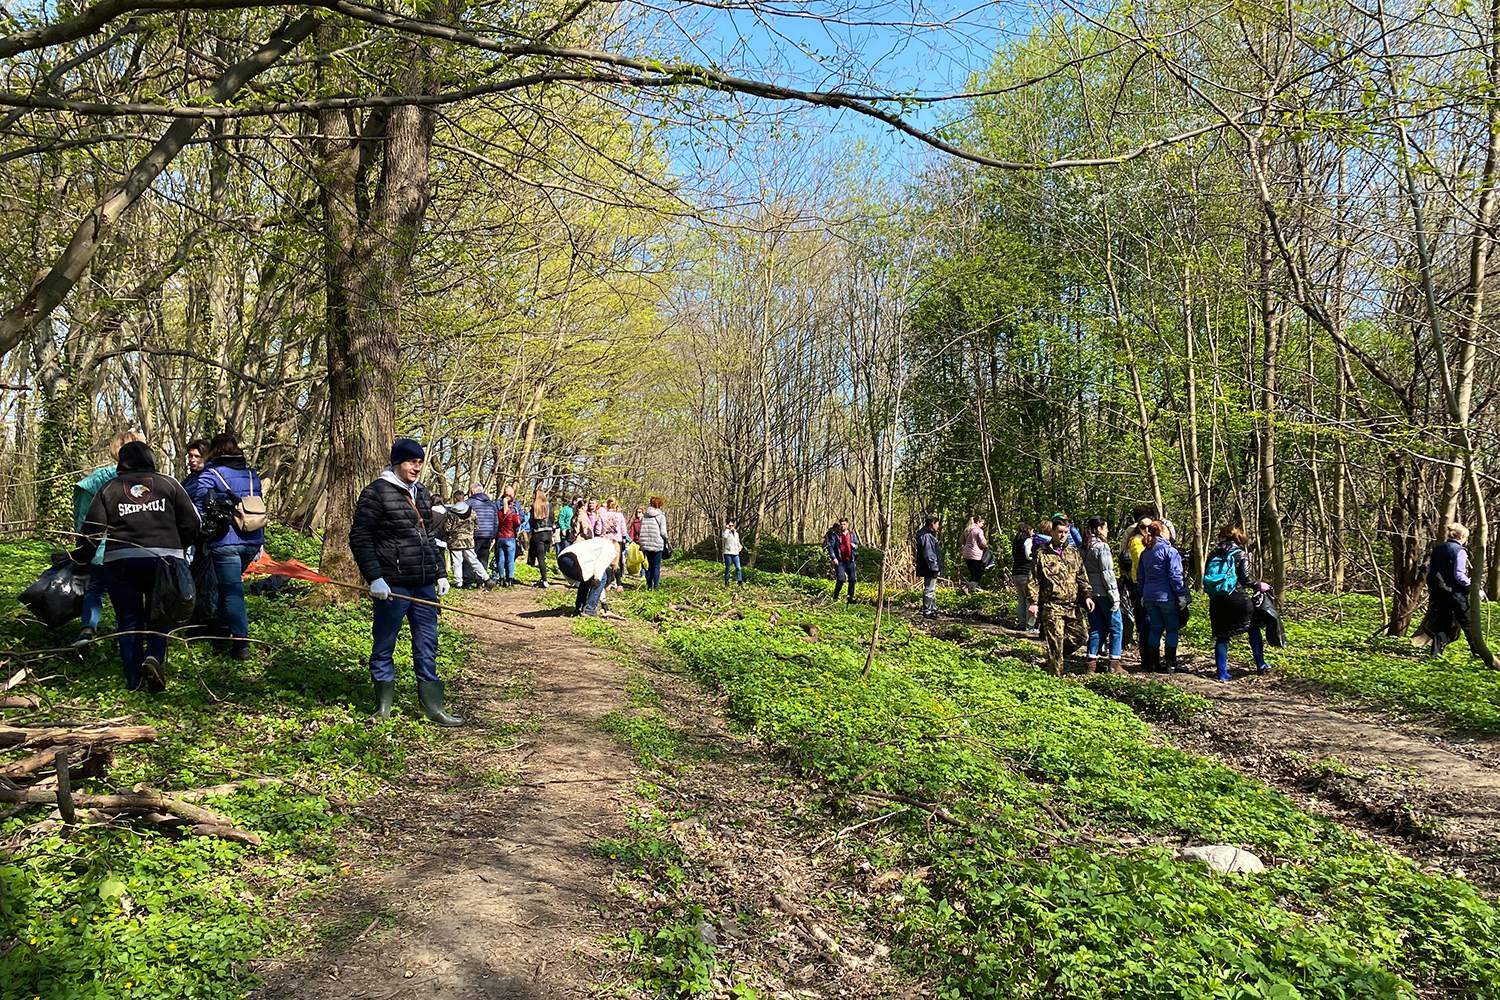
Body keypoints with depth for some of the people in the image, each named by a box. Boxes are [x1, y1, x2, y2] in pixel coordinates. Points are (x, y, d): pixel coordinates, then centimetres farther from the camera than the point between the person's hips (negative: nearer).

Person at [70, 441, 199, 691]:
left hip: (119, 561, 1)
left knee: (128, 620, 9)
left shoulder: (108, 489, 11)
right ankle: (154, 656, -14)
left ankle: (134, 680, 7)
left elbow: (92, 530, 5)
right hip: (165, 557, 0)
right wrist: (180, 549, 22)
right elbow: (191, 523, 6)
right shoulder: (169, 484, 9)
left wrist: (80, 561, 14)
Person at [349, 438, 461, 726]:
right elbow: (359, 539, -9)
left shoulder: (422, 493, 15)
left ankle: (433, 706, 15)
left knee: (427, 647, 9)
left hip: (424, 585, 7)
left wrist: (439, 573, 16)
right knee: (383, 648, 5)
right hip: (393, 585, -6)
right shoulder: (376, 492, -6)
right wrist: (374, 578, -15)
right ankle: (383, 706, 18)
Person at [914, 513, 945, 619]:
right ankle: (927, 611, 2)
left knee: (932, 589, 19)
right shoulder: (926, 536, -20)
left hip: (930, 568, 11)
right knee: (929, 590, -4)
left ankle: (932, 609, 30)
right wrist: (935, 568, -20)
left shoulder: (929, 535, 15)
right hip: (929, 570, -11)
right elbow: (928, 554, -23)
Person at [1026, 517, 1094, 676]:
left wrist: (1087, 595, 5)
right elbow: (1033, 580, 0)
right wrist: (1034, 602, -6)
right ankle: (1055, 675, 5)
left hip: (1072, 605, 5)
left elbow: (1082, 577, 16)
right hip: (1051, 606, -5)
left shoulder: (1073, 552, 13)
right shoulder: (1041, 554, 0)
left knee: (1078, 636, 6)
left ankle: (1056, 657, 29)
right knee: (1055, 641, -4)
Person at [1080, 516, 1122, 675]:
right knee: (1115, 626, 2)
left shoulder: (1084, 548, 11)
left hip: (1090, 593, 7)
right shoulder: (1102, 546, -12)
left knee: (1096, 627, 11)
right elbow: (1107, 573, -15)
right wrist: (1115, 596, -14)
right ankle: (1114, 664, 1)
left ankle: (1092, 662, 11)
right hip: (1103, 592, -7)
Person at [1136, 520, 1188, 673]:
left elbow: (1140, 576, 15)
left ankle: (1154, 663, 13)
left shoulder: (1145, 552, 11)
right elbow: (1175, 575, -14)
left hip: (1149, 596, 7)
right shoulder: (1169, 550, -10)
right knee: (1172, 629, 2)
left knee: (1155, 629, 12)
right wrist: (1181, 595, -9)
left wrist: (1143, 594, 22)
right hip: (1166, 596, -7)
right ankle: (1171, 665, 2)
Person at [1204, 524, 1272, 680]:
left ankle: (1222, 673, 7)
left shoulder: (1213, 555, 10)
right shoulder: (1241, 554, -1)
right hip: (1237, 599, -3)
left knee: (1221, 636, 8)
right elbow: (1245, 578, -9)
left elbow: (1206, 577, 8)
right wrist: (1260, 586, 6)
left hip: (1217, 601, 3)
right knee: (1253, 629, 16)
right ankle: (1261, 665, 16)